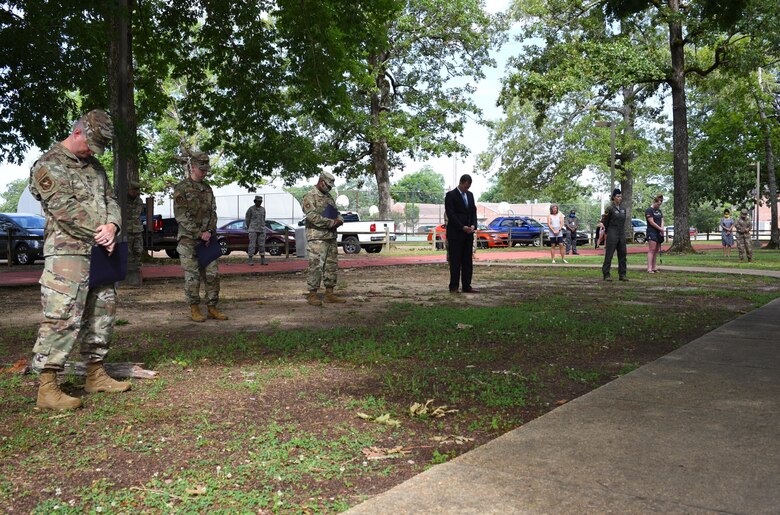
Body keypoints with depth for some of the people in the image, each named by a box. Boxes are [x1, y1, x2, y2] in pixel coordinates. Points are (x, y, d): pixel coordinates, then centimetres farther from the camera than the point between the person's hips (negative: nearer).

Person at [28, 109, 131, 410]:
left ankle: (95, 375, 23)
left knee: (102, 312, 12)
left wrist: (111, 225, -8)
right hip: (67, 252, -8)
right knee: (63, 316, -12)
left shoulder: (94, 165, 18)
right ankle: (47, 388, -9)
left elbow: (110, 199, 13)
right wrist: (100, 232, -15)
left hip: (98, 251, 8)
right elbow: (65, 208, -15)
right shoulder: (48, 165, -6)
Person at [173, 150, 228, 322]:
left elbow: (213, 212, 12)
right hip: (188, 240, -5)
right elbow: (181, 215, -12)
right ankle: (194, 309, 8)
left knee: (213, 274, 3)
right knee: (192, 276, -1)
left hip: (207, 239, 5)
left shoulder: (207, 189, 13)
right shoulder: (181, 189, -5)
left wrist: (209, 232, -4)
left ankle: (212, 308, 12)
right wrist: (199, 233, -16)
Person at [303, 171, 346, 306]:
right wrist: (331, 222, -18)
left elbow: (337, 213, 20)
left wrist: (339, 220, -4)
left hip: (331, 237, 8)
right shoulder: (310, 197, -7)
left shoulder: (329, 197, 18)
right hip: (317, 238, -8)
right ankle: (312, 295, -1)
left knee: (332, 265, 9)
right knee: (316, 266, -7)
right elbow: (313, 216, -18)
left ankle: (329, 294, 15)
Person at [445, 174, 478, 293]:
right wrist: (462, 227, -17)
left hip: (468, 234, 6)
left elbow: (473, 212, 15)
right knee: (455, 261, -4)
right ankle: (454, 287, 1)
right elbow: (450, 214, -12)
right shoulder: (451, 195, -6)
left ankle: (466, 286, 9)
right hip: (455, 233, -6)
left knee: (468, 261, 5)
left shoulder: (470, 195, 15)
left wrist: (473, 225, -3)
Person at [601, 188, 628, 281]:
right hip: (612, 234, -6)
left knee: (622, 254, 5)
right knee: (609, 255, -3)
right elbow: (605, 223, 0)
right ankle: (606, 274, 2)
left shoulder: (623, 209, 11)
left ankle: (622, 275, 11)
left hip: (621, 234, 6)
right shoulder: (610, 209, -7)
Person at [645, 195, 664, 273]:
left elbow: (662, 220, 13)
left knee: (657, 250, 6)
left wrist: (662, 229, -5)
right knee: (651, 250, -14)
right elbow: (651, 222, -13)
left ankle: (654, 267, 10)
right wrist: (660, 228, -7)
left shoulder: (659, 211, 19)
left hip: (659, 233, 8)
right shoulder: (649, 210, -6)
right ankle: (649, 268, -17)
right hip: (652, 232, -8)